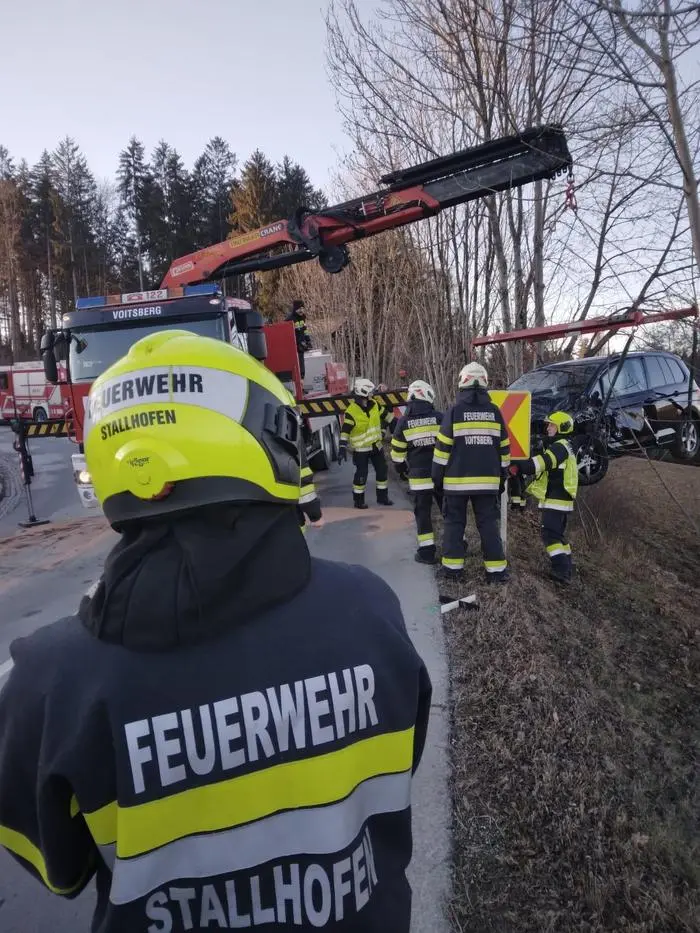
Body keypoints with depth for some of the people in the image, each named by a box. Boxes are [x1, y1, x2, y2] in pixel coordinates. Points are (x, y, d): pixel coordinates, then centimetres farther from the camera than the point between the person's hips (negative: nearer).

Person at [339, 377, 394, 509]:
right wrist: (343, 448, -25)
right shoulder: (351, 412, -20)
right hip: (361, 449, -7)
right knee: (361, 474, -3)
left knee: (382, 470, 10)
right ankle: (358, 500, 12)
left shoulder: (374, 405, -1)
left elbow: (386, 414, 16)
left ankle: (382, 497, 24)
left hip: (376, 445, 7)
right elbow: (345, 431, -20)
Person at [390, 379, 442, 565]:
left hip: (419, 476, -1)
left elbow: (397, 451, 3)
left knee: (422, 512, 6)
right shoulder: (439, 418, -2)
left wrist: (401, 468, 20)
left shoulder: (404, 422, -2)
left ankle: (427, 551, 6)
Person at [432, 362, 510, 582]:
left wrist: (437, 476, 2)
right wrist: (502, 477, 17)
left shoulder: (454, 412, -7)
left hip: (457, 479, -2)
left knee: (454, 522, 10)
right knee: (489, 524, 8)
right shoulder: (494, 412, 3)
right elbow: (503, 449, 8)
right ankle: (496, 570, 8)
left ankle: (453, 566, 12)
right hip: (487, 480, 2)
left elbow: (443, 448, -7)